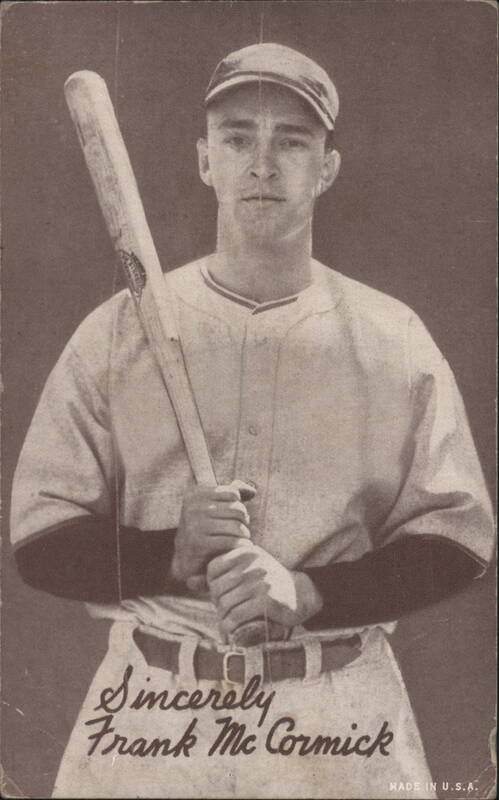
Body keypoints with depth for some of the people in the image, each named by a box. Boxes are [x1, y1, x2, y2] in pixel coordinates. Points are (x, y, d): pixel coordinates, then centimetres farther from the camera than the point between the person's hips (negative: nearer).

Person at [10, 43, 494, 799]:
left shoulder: (393, 338, 1)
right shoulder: (117, 332, 0)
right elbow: (41, 541, 1)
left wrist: (309, 591, -15)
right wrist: (173, 556, -17)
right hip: (150, 709, 1)